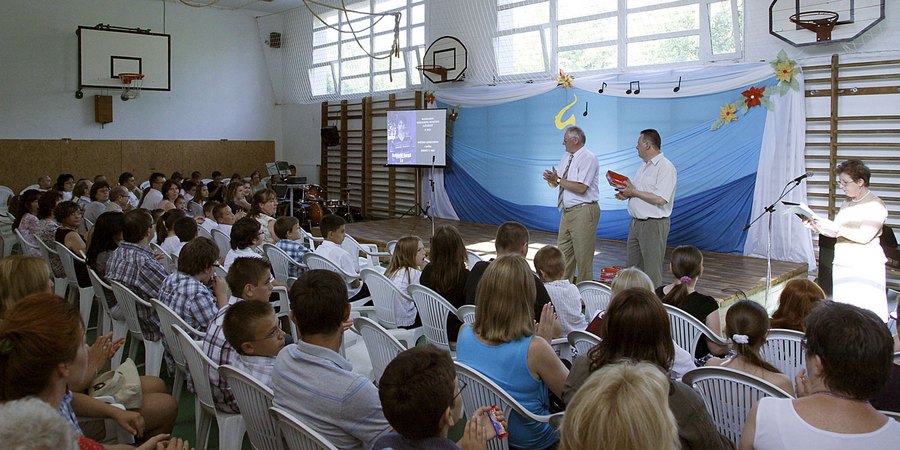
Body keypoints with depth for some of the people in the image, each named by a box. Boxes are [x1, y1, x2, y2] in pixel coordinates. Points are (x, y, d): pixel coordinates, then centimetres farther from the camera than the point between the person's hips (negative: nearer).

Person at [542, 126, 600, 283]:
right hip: (567, 211, 9)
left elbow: (581, 188, -23)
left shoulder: (588, 158, -13)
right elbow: (555, 184, 17)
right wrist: (551, 179, -6)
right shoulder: (566, 157, 14)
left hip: (583, 212, -9)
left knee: (583, 257, -2)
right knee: (563, 253, 12)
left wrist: (558, 179, -16)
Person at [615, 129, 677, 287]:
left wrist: (634, 192, -16)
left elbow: (660, 199, -24)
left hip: (653, 224, -10)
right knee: (632, 266, 13)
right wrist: (626, 194, 4)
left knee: (652, 270, -3)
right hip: (636, 222, 10)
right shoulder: (645, 165, 16)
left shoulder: (665, 167, -15)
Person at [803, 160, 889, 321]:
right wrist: (815, 226, 7)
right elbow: (836, 233, 21)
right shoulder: (846, 203, 19)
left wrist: (836, 228, -16)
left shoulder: (874, 205, -6)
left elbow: (864, 236, -17)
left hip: (865, 268, -7)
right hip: (842, 266, 7)